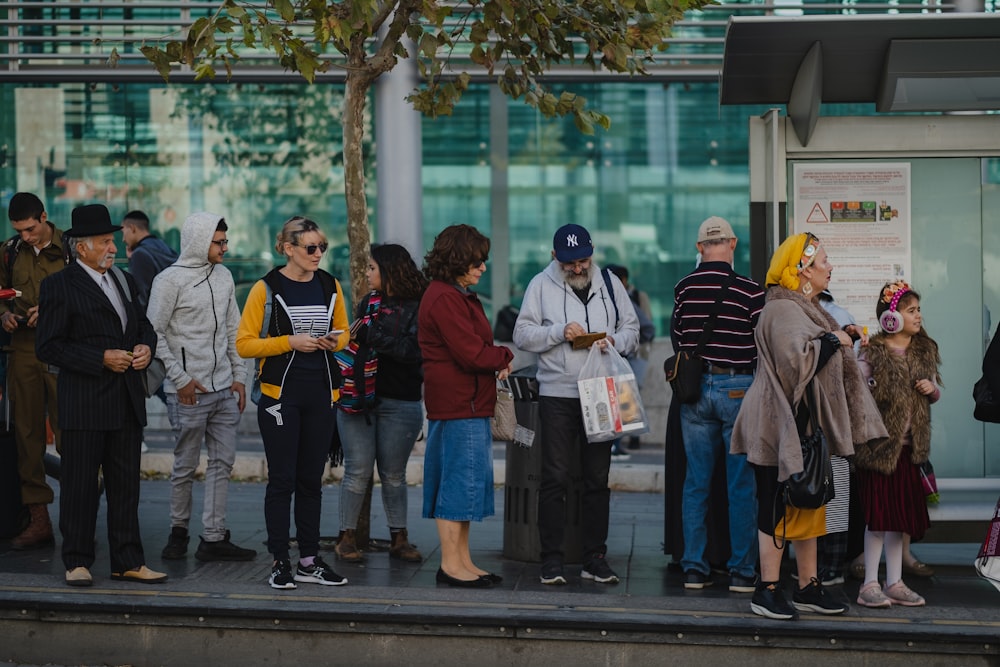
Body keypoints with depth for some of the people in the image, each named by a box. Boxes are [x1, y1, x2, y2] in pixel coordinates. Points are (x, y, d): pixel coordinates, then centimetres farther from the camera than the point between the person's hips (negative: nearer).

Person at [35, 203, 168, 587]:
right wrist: (102, 359, -16)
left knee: (126, 485, 9)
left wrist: (146, 347, 1)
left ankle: (128, 562, 16)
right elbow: (48, 347, -12)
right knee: (79, 486, 0)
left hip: (127, 402, 6)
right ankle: (77, 563, 10)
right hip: (84, 404, -6)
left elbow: (144, 325, 25)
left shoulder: (125, 281, 14)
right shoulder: (59, 286, -7)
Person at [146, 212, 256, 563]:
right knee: (186, 465, 2)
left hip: (224, 388, 6)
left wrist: (239, 376, 10)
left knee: (223, 462, 5)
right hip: (189, 391, -6)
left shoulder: (224, 276, 11)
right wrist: (180, 379, -11)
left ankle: (214, 537, 10)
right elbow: (155, 333, -9)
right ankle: (178, 530, 18)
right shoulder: (170, 280, -8)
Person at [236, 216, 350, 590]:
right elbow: (243, 344, -7)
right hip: (280, 394, -4)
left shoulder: (330, 287, 8)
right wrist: (290, 341, -17)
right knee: (282, 479, -2)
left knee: (311, 479, 9)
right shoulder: (266, 289, -6)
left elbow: (344, 332, 20)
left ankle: (309, 562, 15)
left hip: (321, 394, 4)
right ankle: (280, 563, 5)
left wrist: (334, 341, -3)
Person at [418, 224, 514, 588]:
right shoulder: (444, 298, -16)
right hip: (459, 404, -11)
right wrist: (505, 357, -5)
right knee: (459, 478, -7)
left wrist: (495, 362, 0)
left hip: (469, 403, 11)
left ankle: (463, 560, 18)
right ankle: (451, 563, -1)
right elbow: (471, 353, -20)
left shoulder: (458, 295, 18)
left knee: (467, 479, 13)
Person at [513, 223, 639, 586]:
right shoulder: (541, 285, 3)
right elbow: (522, 334, -1)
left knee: (598, 478, 6)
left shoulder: (609, 283, 10)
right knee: (555, 478, -2)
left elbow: (631, 328, 12)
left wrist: (615, 341, -9)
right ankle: (551, 559, 4)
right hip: (557, 394, -2)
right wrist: (560, 332, -15)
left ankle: (595, 558, 14)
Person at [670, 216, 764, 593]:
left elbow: (676, 336, 10)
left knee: (696, 482, 10)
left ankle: (694, 569, 11)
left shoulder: (683, 288, 2)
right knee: (742, 484, 3)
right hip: (739, 388, -4)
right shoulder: (749, 290, -10)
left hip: (694, 388, 4)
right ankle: (742, 572, 6)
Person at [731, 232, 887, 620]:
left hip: (802, 427, 10)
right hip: (780, 427, -10)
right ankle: (766, 591, 0)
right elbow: (797, 359, -29)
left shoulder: (803, 308, 18)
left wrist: (841, 341, 15)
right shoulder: (783, 310, -15)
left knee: (808, 505, 12)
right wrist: (832, 340, -16)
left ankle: (808, 588, 18)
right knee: (779, 506, -6)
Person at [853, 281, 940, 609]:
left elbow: (935, 392, 17)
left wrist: (932, 389, -3)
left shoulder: (925, 350, 10)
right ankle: (870, 585, 2)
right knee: (878, 515, -4)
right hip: (880, 443, -6)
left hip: (910, 445, 6)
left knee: (900, 516, 9)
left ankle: (895, 583, 16)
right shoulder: (873, 352, -9)